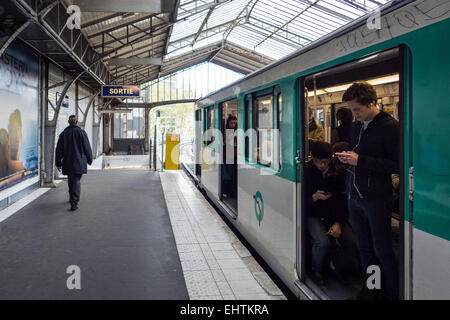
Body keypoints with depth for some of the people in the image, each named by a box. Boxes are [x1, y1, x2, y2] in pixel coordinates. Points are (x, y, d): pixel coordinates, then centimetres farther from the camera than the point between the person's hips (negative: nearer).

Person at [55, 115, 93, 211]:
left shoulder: (63, 133, 3)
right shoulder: (81, 132, -5)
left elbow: (59, 150, 4)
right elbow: (87, 148, -3)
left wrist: (58, 163, 10)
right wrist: (89, 160, 9)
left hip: (67, 163, 3)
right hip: (79, 162, -3)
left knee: (70, 180, 20)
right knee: (76, 181, -4)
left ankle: (73, 198, 37)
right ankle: (74, 203, -14)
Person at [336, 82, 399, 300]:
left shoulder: (389, 126, -11)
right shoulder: (355, 128, 13)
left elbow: (397, 165, -16)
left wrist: (360, 160, -20)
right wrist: (347, 158, 1)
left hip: (377, 198, -7)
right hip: (355, 197, 7)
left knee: (382, 250, 2)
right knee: (364, 247, 15)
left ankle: (393, 294, 16)